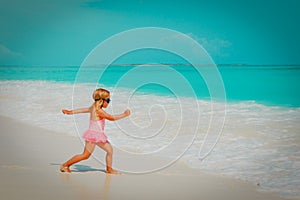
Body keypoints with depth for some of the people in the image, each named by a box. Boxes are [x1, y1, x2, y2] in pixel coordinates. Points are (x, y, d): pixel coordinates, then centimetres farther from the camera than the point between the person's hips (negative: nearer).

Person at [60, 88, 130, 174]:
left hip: (98, 136, 10)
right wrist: (124, 114, -9)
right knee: (85, 155, -4)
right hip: (93, 135, -10)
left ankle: (109, 169, 17)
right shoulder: (99, 111, -20)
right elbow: (111, 118, -17)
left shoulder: (93, 108, 9)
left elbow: (82, 110, 19)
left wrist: (70, 112, 29)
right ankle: (65, 165, 4)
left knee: (109, 149, 8)